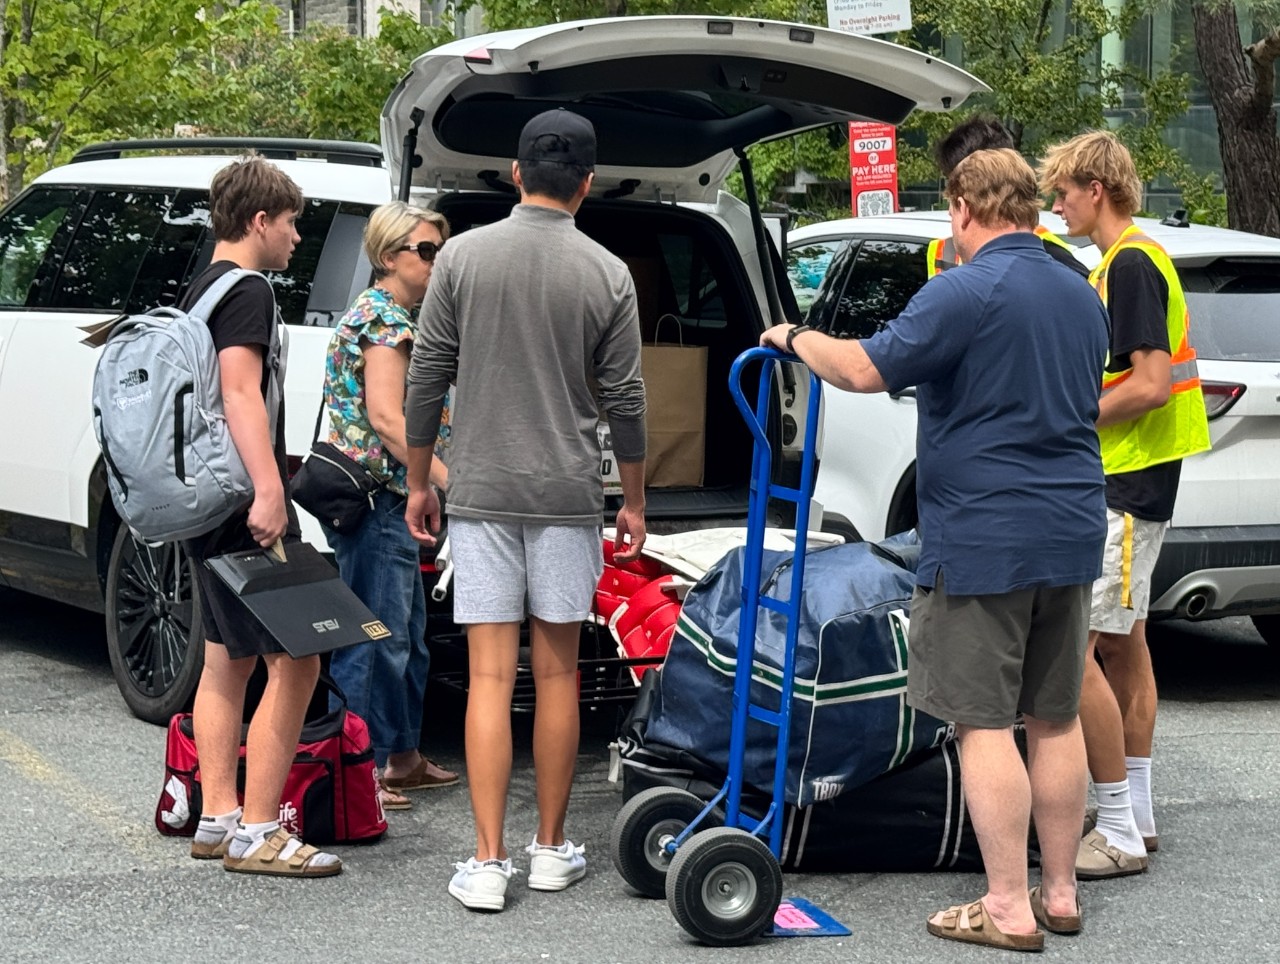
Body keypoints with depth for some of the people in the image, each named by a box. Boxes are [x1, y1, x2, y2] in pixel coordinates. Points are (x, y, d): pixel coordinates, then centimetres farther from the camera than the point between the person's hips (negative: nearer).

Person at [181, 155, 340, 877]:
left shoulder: (202, 291, 19)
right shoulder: (247, 292, -12)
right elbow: (241, 391, -23)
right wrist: (269, 489, -31)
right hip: (245, 510, -11)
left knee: (226, 660, 14)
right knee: (294, 663, -10)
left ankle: (218, 818, 17)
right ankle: (256, 831, -11)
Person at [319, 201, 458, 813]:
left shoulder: (380, 314, 19)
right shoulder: (387, 318, -13)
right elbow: (386, 418, -22)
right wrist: (450, 481, -23)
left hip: (388, 498, 11)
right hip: (375, 495, -11)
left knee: (407, 633, 17)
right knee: (378, 635, -8)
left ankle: (402, 758, 25)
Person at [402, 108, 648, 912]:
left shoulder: (464, 256, -1)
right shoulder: (607, 274, -2)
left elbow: (427, 378, 1)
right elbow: (625, 398, 2)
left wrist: (419, 481, 12)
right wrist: (634, 500, 14)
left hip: (479, 493, 0)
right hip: (567, 497, 0)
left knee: (491, 677, -1)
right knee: (557, 674, 9)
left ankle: (489, 861, -3)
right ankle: (552, 850, 18)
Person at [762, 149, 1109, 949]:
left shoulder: (965, 294, -15)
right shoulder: (1083, 298, 11)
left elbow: (866, 370, -19)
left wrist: (796, 339, -1)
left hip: (983, 541, -7)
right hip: (1071, 532, 7)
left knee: (984, 724, -2)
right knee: (1056, 719, 13)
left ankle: (1009, 910, -1)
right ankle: (1060, 894, 20)